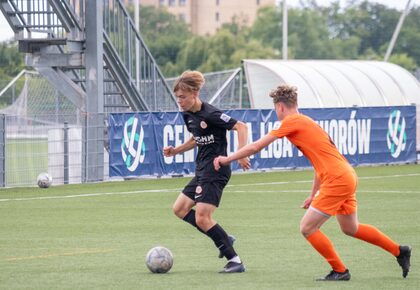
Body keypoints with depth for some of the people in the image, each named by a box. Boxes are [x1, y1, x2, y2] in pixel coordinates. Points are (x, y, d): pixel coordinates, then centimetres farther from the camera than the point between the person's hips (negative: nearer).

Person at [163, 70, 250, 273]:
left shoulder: (209, 114, -19)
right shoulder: (188, 115, 8)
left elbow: (240, 126, -21)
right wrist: (176, 151, 11)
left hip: (215, 171, -10)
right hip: (202, 171, 10)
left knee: (202, 218, -14)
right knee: (179, 209, 11)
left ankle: (235, 261, -8)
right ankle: (224, 240, 15)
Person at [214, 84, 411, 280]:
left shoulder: (291, 122, -8)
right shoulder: (305, 122, 20)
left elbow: (256, 147, -8)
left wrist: (227, 159, 2)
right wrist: (313, 195, 26)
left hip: (337, 179, -10)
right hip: (347, 176, 10)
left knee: (307, 228, -4)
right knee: (350, 228, 24)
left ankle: (340, 271, 3)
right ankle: (400, 251, 32)